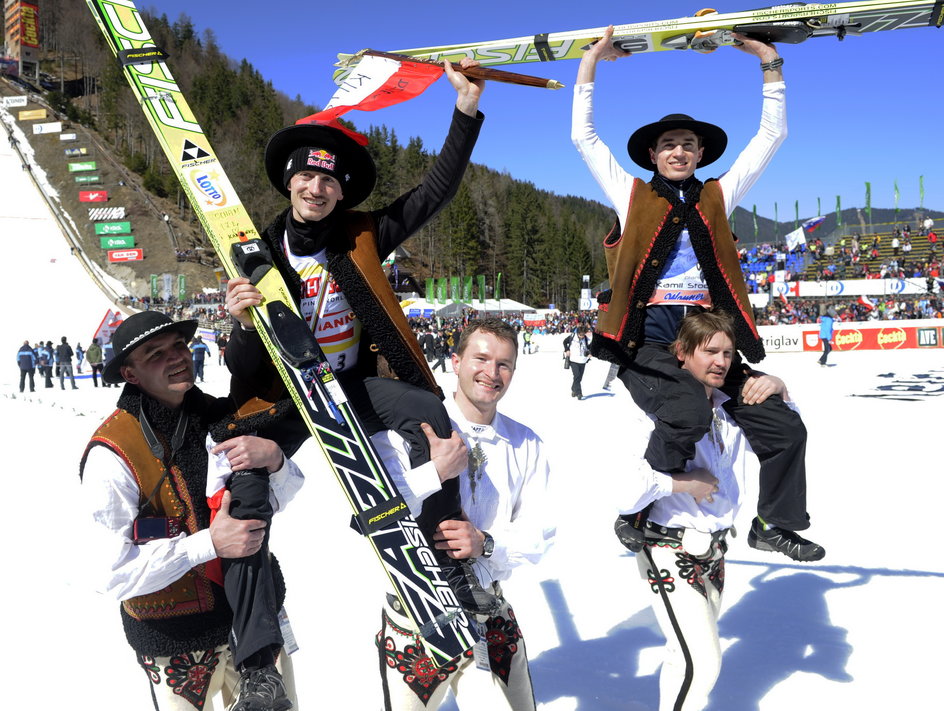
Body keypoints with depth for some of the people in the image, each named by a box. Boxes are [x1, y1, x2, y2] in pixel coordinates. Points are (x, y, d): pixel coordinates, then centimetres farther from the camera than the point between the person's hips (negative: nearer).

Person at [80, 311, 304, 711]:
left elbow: (279, 499, 2)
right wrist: (209, 543, -26)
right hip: (176, 643, -4)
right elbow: (118, 572, -19)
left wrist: (274, 460, -19)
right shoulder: (112, 454, -18)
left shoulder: (216, 416, -3)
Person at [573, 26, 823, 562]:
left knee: (784, 425, -1)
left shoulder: (716, 197, 18)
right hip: (647, 343, -4)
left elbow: (771, 136, 19)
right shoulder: (633, 196, 11)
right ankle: (635, 515, -12)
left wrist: (771, 65, 13)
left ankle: (775, 523, 22)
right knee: (688, 415, -32)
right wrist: (591, 62, 6)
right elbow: (584, 136, 8)